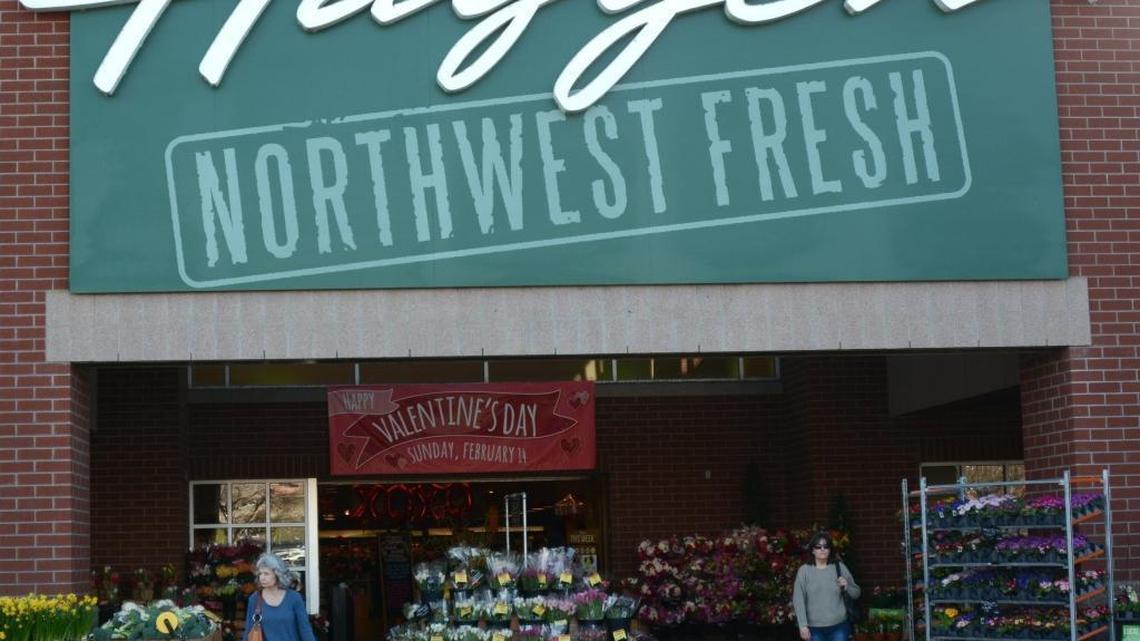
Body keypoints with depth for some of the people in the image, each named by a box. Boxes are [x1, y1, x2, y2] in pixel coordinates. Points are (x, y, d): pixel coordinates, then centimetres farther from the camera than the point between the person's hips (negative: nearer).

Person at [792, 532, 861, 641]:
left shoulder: (839, 567, 1)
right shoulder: (804, 570, -4)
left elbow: (856, 593, 8)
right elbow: (798, 600, -6)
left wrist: (847, 586, -14)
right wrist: (803, 625, -13)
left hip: (839, 627, 1)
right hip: (815, 628, -1)